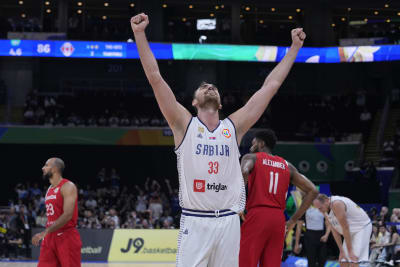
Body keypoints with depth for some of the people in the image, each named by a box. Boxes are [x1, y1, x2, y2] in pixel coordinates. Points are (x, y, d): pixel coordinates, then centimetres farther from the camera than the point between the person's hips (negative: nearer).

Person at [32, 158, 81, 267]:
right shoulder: (50, 189, 17)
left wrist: (45, 232, -27)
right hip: (50, 237, 8)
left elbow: (67, 215, -22)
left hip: (67, 237, -8)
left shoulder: (68, 187, -11)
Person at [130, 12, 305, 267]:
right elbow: (155, 77, -2)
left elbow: (270, 86, 15)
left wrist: (294, 48, 17)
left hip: (228, 221, 3)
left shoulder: (234, 127, 11)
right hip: (194, 222, -3)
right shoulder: (185, 124, 5)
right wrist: (140, 34, -8)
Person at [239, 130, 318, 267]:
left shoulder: (252, 158, 6)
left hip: (257, 216, -5)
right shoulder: (287, 166, 19)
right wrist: (294, 220, 14)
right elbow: (312, 191, 14)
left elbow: (244, 172, -19)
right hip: (279, 220, 5)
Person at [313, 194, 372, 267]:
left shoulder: (336, 204, -29)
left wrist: (350, 251, -25)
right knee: (343, 261, 4)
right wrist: (341, 251, 0)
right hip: (351, 231, 9)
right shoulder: (325, 211, -1)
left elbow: (345, 228, -28)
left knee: (353, 261, -18)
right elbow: (335, 231, 4)